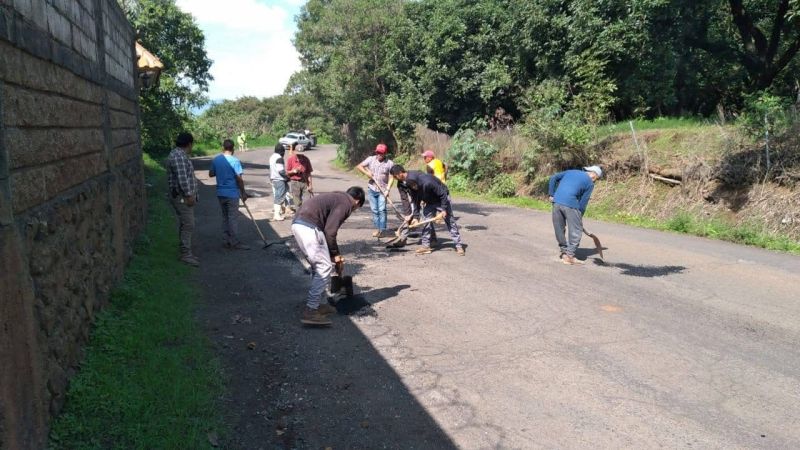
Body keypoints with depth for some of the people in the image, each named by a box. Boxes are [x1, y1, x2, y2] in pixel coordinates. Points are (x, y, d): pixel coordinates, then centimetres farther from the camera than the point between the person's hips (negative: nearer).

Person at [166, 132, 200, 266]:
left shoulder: (180, 155, 16)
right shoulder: (178, 156, -18)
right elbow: (182, 178, -24)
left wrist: (191, 194, 24)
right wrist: (189, 195, -23)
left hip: (184, 196, 11)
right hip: (182, 197, -11)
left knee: (185, 225, 14)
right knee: (188, 225, -9)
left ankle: (186, 252, 20)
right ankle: (185, 254, -4)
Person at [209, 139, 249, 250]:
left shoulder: (215, 160, 4)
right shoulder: (235, 161, -14)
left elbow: (211, 174, 14)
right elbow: (239, 178, -15)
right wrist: (243, 192, -7)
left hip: (220, 193, 6)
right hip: (232, 193, -6)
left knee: (225, 217, 15)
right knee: (233, 218, -1)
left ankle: (226, 241, 18)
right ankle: (235, 243, 1)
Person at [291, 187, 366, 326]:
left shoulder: (337, 198, 26)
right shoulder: (346, 204, -3)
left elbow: (328, 229, 30)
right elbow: (330, 231, -12)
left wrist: (335, 254, 34)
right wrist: (335, 254, 2)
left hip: (298, 224, 10)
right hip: (309, 227, -10)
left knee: (318, 266, 20)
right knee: (325, 267, -4)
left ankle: (317, 304, 27)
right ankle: (310, 311, -6)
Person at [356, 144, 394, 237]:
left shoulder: (389, 163, -7)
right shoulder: (371, 159, 0)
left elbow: (391, 177, -8)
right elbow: (359, 166, 4)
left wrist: (388, 189, -18)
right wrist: (366, 173, -12)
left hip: (383, 190, -3)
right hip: (372, 189, 3)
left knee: (382, 210, -10)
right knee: (374, 210, 8)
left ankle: (382, 229, -3)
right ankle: (377, 228, 17)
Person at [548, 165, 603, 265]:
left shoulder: (571, 172, 24)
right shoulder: (590, 183, 9)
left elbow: (553, 178, 16)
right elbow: (583, 202, 6)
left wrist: (551, 194, 17)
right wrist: (580, 217, 16)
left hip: (556, 202, 6)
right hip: (570, 204, -6)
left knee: (559, 229, 17)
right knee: (576, 231, 6)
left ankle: (564, 252, 29)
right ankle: (569, 256, 5)